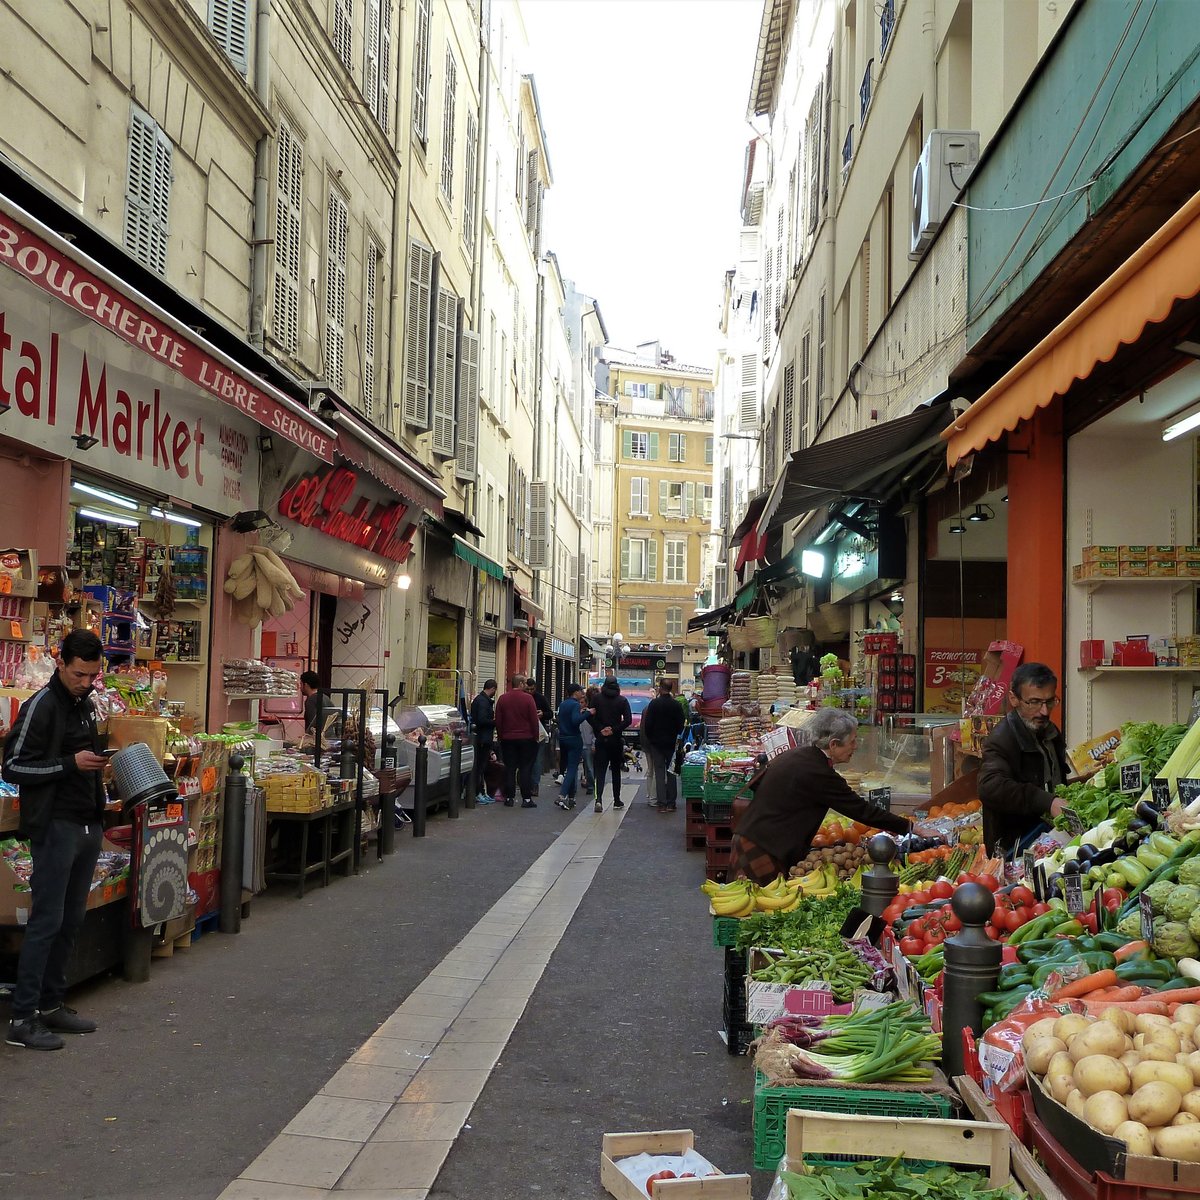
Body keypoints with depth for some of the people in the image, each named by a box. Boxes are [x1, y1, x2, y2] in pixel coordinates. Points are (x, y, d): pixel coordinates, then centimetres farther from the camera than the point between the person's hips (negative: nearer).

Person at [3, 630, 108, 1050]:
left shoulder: (85, 705, 13)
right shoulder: (41, 706, -11)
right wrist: (70, 764, -21)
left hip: (87, 827, 8)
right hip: (55, 827, -8)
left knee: (70, 921, 11)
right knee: (46, 921, -6)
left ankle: (51, 1005, 20)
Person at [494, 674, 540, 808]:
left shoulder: (502, 699, 2)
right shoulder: (527, 698, -10)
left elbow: (498, 721, 6)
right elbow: (534, 720, -8)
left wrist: (501, 736, 15)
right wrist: (535, 736, 2)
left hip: (507, 739, 3)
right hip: (526, 738, -3)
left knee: (509, 768, 8)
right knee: (525, 768, 2)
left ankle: (509, 797, 9)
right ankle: (527, 798, 1)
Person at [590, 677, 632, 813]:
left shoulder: (597, 699, -1)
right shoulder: (622, 700, -2)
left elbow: (591, 717, -7)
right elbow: (628, 720, -10)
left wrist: (600, 730, -6)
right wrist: (614, 730, -8)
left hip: (601, 740, 0)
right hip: (616, 740, 0)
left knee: (600, 770, -1)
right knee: (616, 770, 12)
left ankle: (599, 799, -19)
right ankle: (617, 801, 17)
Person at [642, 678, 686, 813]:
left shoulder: (654, 703, -10)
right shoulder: (676, 705, -4)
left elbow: (647, 724, -10)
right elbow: (681, 725, 0)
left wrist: (649, 738, 4)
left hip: (656, 742, -2)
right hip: (672, 743, 2)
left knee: (659, 772, 1)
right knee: (671, 773, 10)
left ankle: (662, 803, -4)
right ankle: (671, 803, 9)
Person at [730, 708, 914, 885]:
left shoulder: (794, 754, 9)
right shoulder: (819, 774, -18)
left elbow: (755, 784, 18)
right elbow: (862, 810, -14)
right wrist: (908, 827, -7)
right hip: (763, 855, -10)